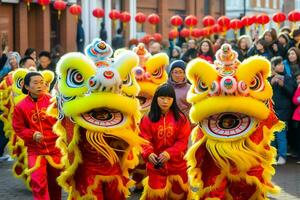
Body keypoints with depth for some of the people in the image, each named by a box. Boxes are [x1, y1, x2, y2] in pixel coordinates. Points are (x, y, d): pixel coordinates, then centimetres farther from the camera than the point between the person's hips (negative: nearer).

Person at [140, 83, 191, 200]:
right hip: (156, 165, -1)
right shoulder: (148, 119, -5)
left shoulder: (180, 118, -5)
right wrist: (148, 153, -30)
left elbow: (182, 141, -9)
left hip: (177, 164, 1)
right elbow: (145, 141, -9)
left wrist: (170, 153, -25)